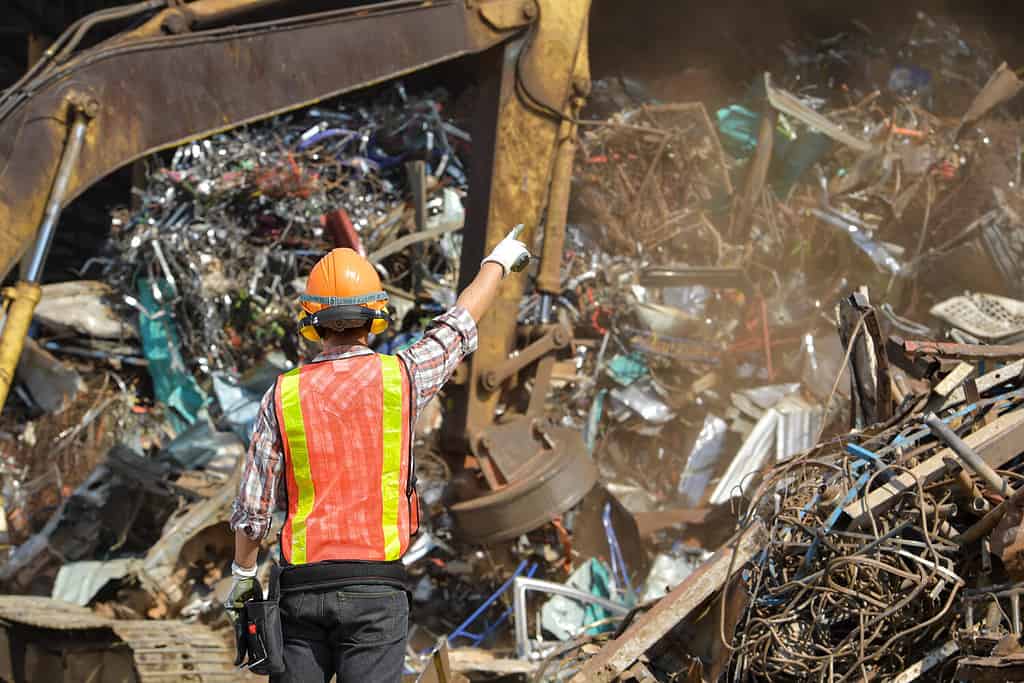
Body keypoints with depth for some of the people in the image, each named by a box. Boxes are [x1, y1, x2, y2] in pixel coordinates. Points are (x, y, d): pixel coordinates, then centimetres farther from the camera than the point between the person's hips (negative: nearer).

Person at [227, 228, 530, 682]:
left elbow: (253, 506, 2)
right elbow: (459, 326, 16)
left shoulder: (283, 395, 1)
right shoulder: (399, 377, -2)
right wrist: (500, 260, 34)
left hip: (302, 584, 2)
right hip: (375, 583, -2)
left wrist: (243, 574, 18)